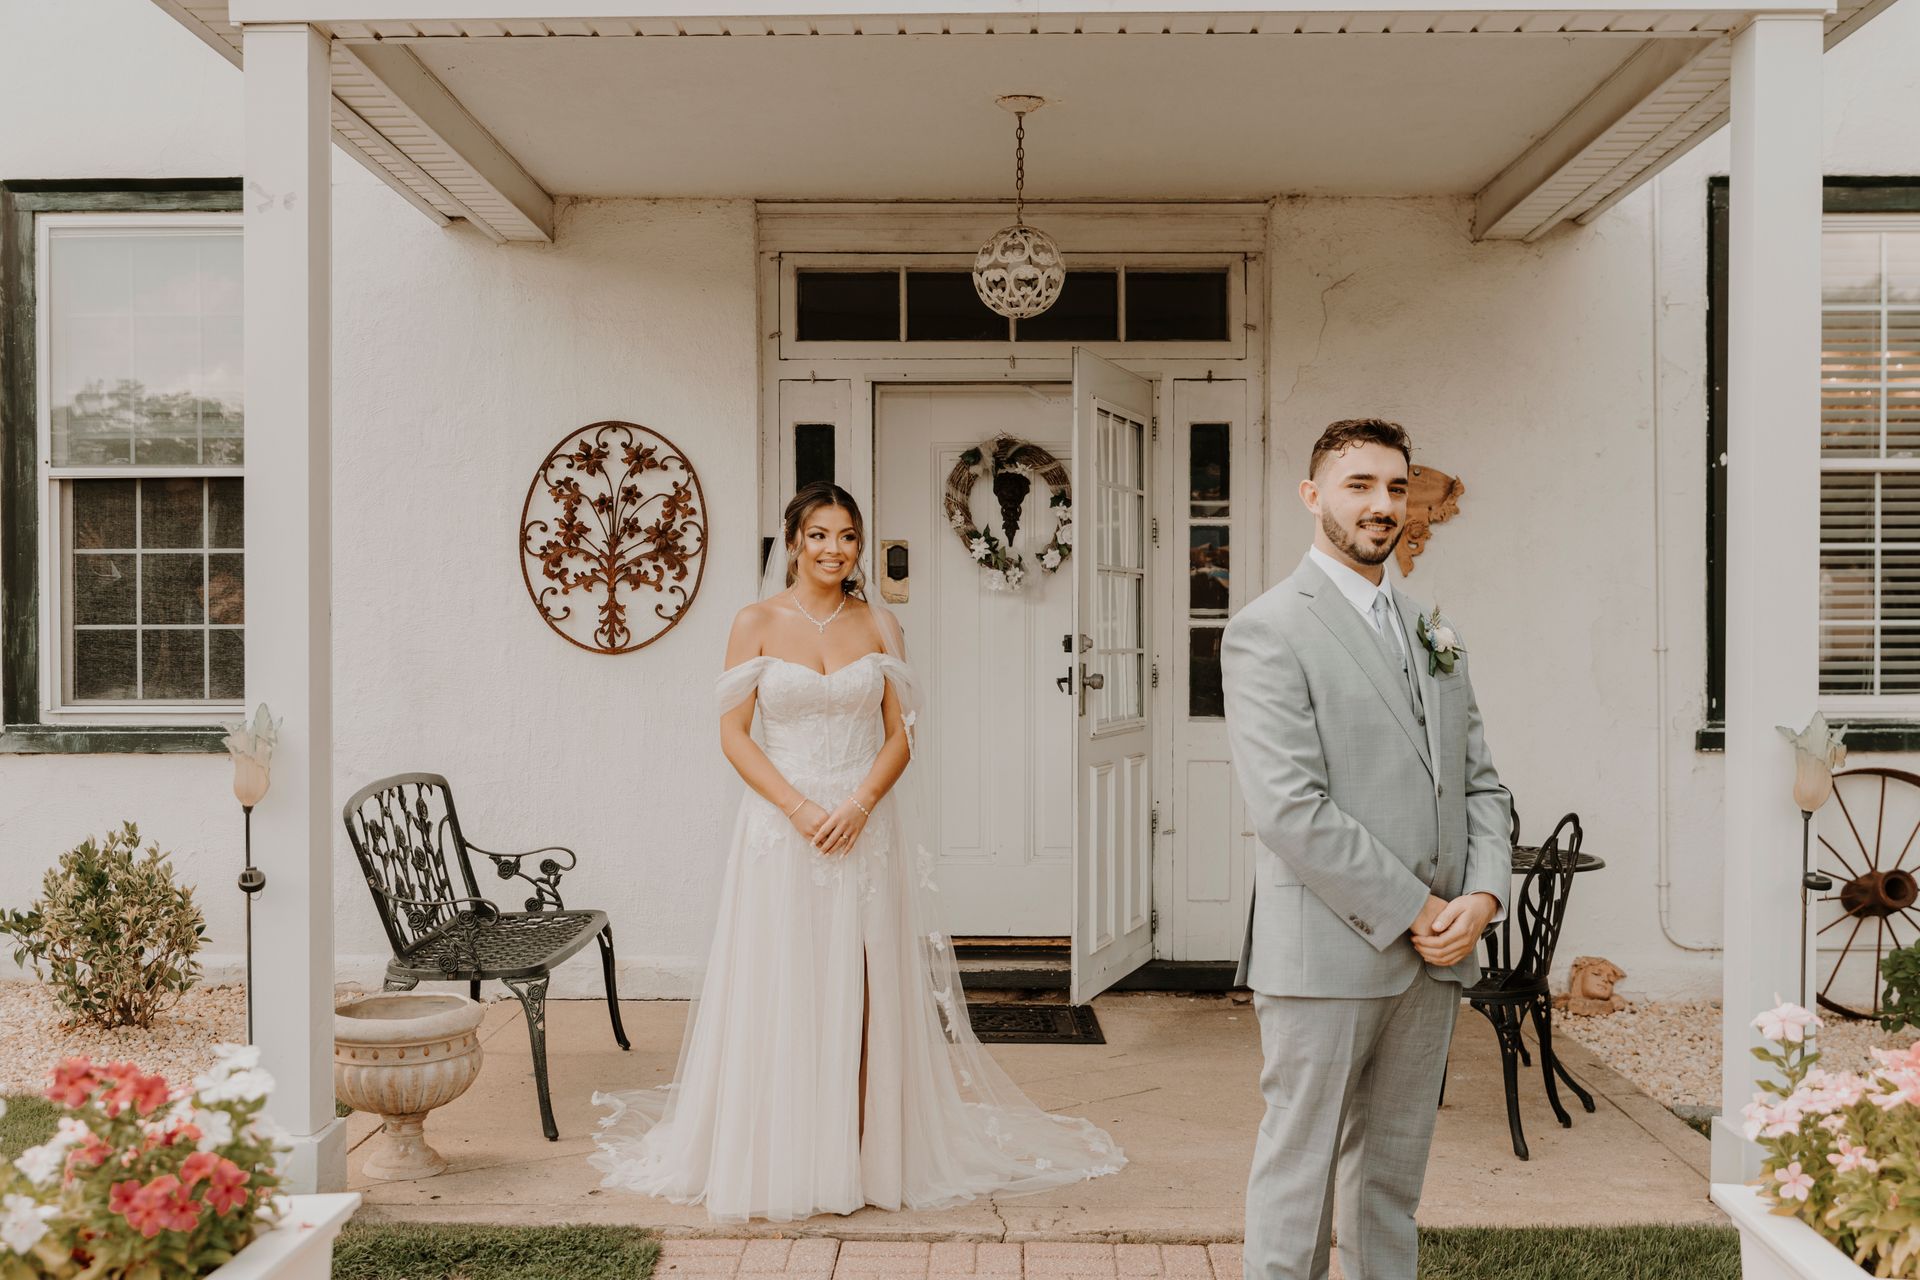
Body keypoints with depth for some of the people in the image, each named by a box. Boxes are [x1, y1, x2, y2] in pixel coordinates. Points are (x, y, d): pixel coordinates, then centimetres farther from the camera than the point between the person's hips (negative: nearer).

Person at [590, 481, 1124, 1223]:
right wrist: (800, 808, -13)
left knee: (864, 993, 3)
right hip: (780, 828, -1)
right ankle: (782, 1162, 11)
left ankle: (865, 1157, 14)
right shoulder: (758, 623, 1)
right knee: (783, 992, 1)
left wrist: (859, 805, -12)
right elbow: (734, 735, -3)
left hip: (866, 826, 2)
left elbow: (900, 736, 5)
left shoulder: (880, 627, 7)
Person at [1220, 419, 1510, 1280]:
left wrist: (1482, 896, -3)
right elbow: (1292, 812, -16)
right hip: (1327, 955, -7)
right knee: (1300, 1173, 3)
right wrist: (1413, 912, -13)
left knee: (1392, 1175, 16)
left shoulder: (1434, 633, 15)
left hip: (1432, 954, 7)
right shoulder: (1267, 632, -8)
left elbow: (1479, 782, 14)